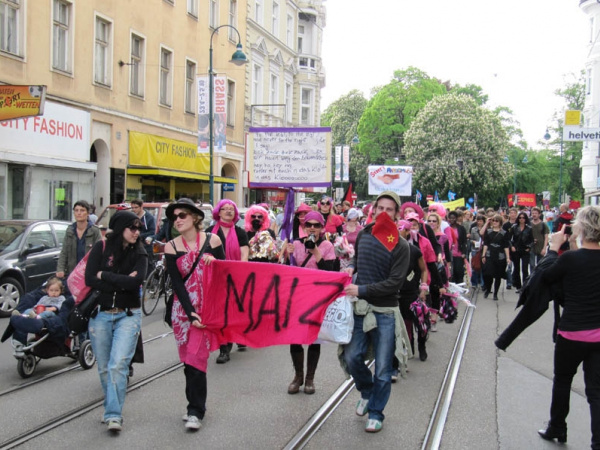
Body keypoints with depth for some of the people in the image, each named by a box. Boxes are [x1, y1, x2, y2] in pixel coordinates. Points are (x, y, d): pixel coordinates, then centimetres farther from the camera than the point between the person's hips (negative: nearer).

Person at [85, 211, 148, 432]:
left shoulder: (139, 254, 2)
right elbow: (90, 279, -9)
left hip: (128, 316, -1)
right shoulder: (101, 248, 2)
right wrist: (121, 282, -12)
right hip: (100, 315, 1)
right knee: (104, 368, 8)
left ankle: (114, 414, -12)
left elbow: (136, 281, -15)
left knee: (118, 364, -15)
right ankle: (112, 410, 24)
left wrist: (104, 275, -9)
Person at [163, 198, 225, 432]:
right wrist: (190, 313, -13)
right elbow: (177, 282, -4)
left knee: (196, 358, -9)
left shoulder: (212, 240, -1)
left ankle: (195, 411, -1)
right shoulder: (171, 247, 2)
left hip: (206, 307, -2)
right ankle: (196, 405, 21)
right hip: (183, 307, 2)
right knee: (189, 359, 7)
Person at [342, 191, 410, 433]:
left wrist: (361, 290, -19)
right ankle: (367, 392, 28)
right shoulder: (364, 234, 6)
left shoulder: (400, 246, -9)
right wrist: (351, 267, 4)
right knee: (351, 357, -1)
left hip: (385, 312, -4)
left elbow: (395, 283, -16)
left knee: (383, 369, 3)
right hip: (360, 308, 4)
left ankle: (375, 413, 19)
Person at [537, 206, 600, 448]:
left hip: (572, 334, -3)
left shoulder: (570, 258, -17)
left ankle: (557, 429, 34)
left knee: (562, 381, 19)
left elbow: (545, 276, -1)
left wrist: (554, 246, 7)